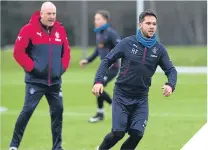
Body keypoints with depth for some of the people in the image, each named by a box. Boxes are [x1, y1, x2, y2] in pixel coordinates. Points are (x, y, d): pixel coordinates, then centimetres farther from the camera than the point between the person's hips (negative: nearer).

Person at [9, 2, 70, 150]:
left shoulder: (60, 30, 6)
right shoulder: (29, 29, -10)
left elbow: (66, 51, 16)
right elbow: (18, 52, -11)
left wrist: (63, 67, 4)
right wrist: (31, 67, -14)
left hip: (55, 81, 5)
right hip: (35, 80, -5)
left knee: (58, 111, 7)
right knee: (28, 110, -10)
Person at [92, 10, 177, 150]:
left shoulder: (159, 49, -1)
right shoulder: (127, 43, -8)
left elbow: (171, 70, 3)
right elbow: (107, 61, -3)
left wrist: (170, 85, -18)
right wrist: (99, 81, -16)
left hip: (141, 99, 3)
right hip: (121, 96, -3)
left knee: (137, 133, -10)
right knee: (118, 132, -8)